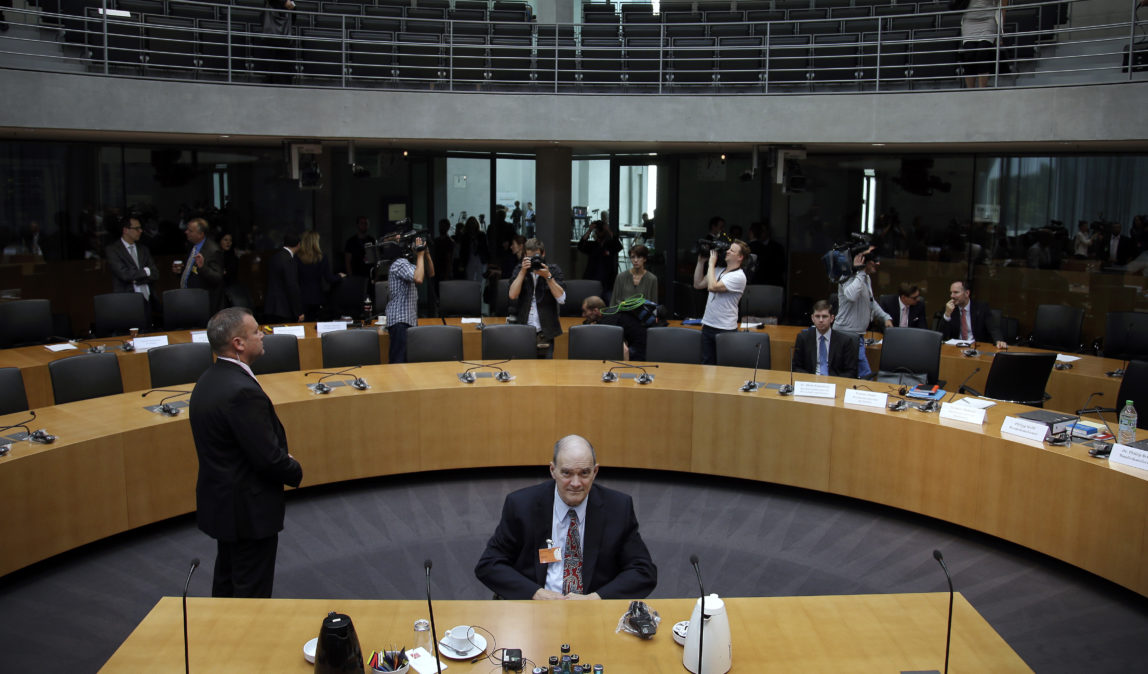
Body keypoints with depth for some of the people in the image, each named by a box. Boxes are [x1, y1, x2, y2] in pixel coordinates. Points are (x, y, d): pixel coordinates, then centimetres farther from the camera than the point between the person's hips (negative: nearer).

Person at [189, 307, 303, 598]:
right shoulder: (243, 391, -27)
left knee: (227, 584, 24)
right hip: (248, 509, -10)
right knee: (252, 594, 5)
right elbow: (268, 457, -25)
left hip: (220, 502, 10)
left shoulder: (209, 380, 4)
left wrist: (282, 459, 4)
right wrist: (295, 471, -6)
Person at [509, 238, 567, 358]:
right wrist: (523, 271, -12)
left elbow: (561, 298, -9)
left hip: (545, 333, -1)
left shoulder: (554, 270, 3)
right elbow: (512, 295, -8)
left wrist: (548, 277, -15)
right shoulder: (519, 269, 7)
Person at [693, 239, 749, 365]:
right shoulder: (718, 270, 13)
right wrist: (701, 261, 9)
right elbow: (698, 284, 15)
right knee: (706, 364, 11)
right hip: (707, 325, 7)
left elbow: (712, 287, -24)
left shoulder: (738, 276, -14)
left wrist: (711, 263, -14)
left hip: (725, 329, -7)